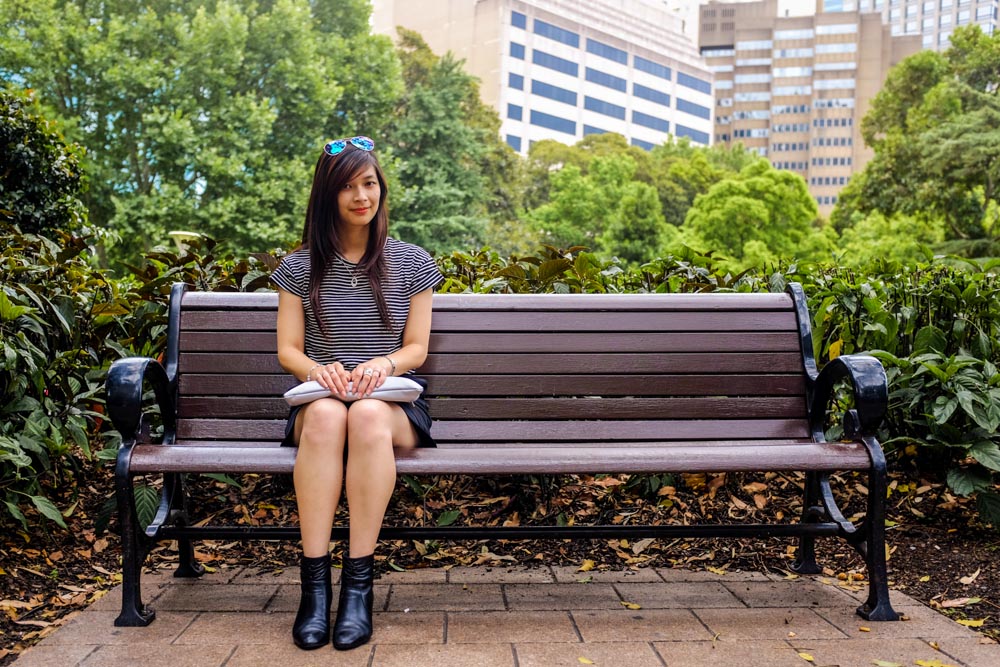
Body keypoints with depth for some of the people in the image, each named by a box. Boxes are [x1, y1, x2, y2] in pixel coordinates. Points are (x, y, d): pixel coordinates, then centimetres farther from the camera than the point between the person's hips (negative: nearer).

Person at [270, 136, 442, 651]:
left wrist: (384, 363, -16)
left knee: (368, 415, -38)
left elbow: (416, 349, 7)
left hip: (395, 403, 0)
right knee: (326, 413, -38)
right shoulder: (299, 266, 11)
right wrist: (317, 370, -17)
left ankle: (359, 584, -35)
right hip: (317, 399, 1)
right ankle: (314, 583, -36)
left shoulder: (412, 262, 10)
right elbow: (287, 350, 7)